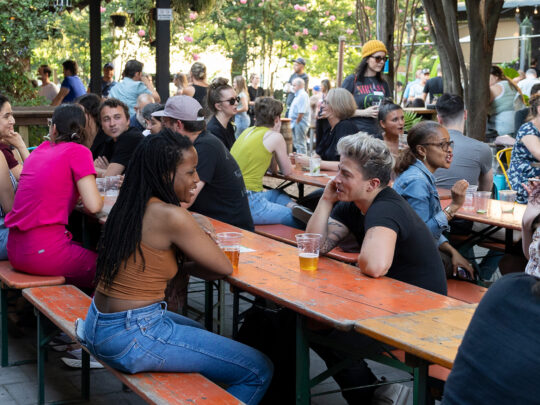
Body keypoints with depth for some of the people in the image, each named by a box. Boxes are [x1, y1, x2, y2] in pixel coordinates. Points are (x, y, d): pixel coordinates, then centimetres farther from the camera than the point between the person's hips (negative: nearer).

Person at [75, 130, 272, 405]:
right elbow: (224, 268, -9)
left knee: (198, 332, 38)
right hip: (131, 337, -10)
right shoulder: (170, 215, -19)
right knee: (259, 371, -5)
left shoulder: (130, 205, 6)